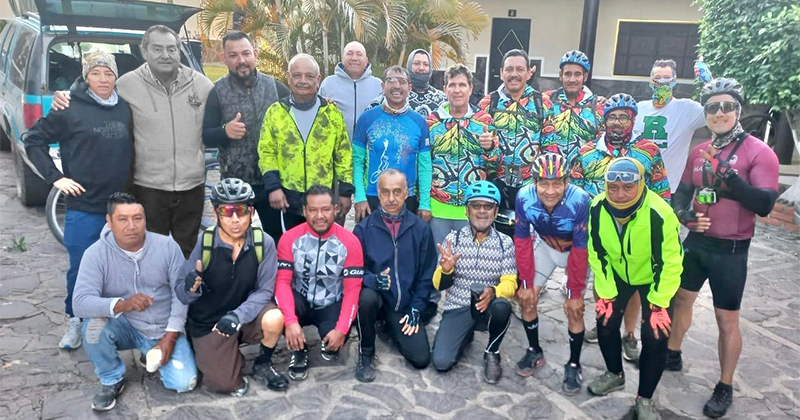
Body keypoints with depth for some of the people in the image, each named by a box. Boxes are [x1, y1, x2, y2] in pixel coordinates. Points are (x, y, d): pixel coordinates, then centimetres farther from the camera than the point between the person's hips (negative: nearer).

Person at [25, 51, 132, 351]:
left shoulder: (125, 108, 4)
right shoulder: (71, 109, -6)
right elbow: (33, 140, 0)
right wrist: (55, 177, -8)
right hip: (83, 206, -3)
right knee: (80, 268, 5)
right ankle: (75, 321, 25)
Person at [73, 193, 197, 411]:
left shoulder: (168, 246, -12)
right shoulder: (96, 253, -15)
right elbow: (80, 303, -25)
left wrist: (169, 337, -14)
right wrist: (122, 304, -43)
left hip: (163, 329, 0)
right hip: (124, 326, 0)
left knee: (184, 383, -16)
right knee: (94, 325, -33)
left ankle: (153, 352, 18)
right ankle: (112, 380, -4)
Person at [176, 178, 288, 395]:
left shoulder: (263, 243, -16)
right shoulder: (201, 243, -18)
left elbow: (264, 290, -13)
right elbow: (181, 294, -12)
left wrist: (237, 315, -29)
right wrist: (191, 288, -36)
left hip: (246, 315, 1)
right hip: (207, 323, -1)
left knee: (274, 319, -30)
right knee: (226, 384, -11)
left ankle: (263, 364, 2)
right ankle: (233, 356, 24)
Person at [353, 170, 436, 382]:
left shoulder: (421, 229, -2)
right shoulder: (363, 228, -5)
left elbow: (427, 275, 2)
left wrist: (416, 309, -5)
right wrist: (374, 280, -28)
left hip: (405, 305, 2)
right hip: (375, 297, -2)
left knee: (421, 359, -9)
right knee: (367, 297, -37)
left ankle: (392, 327, 24)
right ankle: (366, 353, -8)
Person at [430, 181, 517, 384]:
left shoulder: (505, 242, 0)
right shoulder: (453, 238, -1)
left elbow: (510, 283, -7)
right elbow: (439, 285, -1)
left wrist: (493, 292, -30)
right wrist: (445, 270, -25)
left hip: (488, 308, 0)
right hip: (457, 309, 0)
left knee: (502, 306, -36)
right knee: (441, 362, -20)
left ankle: (492, 353, -4)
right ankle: (465, 335, 16)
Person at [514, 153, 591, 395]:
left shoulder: (580, 201, -37)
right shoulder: (524, 198, -29)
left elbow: (580, 251, -28)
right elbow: (522, 241, -15)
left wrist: (575, 293, -20)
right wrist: (526, 283, -12)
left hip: (576, 251, -3)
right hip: (545, 246, 3)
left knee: (573, 309, -8)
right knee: (526, 298, -2)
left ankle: (574, 365, 13)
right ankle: (534, 351, 20)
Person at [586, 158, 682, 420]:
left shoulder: (660, 213, -34)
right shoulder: (597, 208, -23)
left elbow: (670, 264, -24)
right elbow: (597, 255, -11)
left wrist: (658, 304, -21)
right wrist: (605, 294, -10)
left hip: (654, 278, -3)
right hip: (617, 274, 3)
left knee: (655, 336, -10)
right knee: (605, 323, 0)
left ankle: (645, 399, 12)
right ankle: (615, 374, 30)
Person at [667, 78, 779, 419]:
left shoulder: (759, 152, -12)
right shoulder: (698, 152, 4)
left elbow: (764, 206, -21)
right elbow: (682, 192, 13)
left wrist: (729, 177, -32)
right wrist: (684, 214, -8)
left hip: (730, 250, -5)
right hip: (696, 241, 6)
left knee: (727, 320, 4)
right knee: (681, 299, 19)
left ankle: (725, 389, 21)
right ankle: (672, 355, 41)